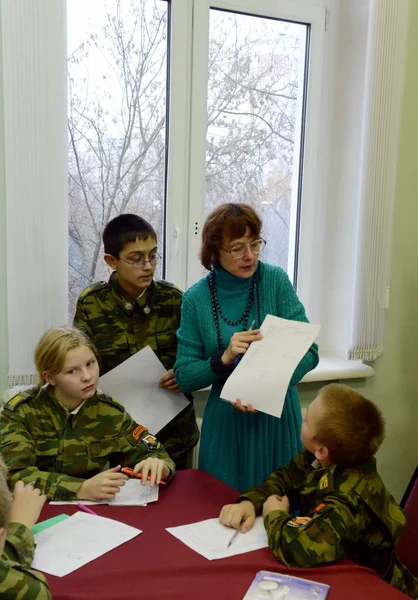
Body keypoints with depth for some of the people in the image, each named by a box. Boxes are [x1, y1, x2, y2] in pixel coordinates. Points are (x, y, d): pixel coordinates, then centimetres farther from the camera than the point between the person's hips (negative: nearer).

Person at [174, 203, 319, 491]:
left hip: (278, 417, 0)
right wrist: (225, 359, -22)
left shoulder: (276, 280, -7)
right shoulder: (196, 298, -6)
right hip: (227, 423, 0)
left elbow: (308, 351, -10)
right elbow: (184, 376, -4)